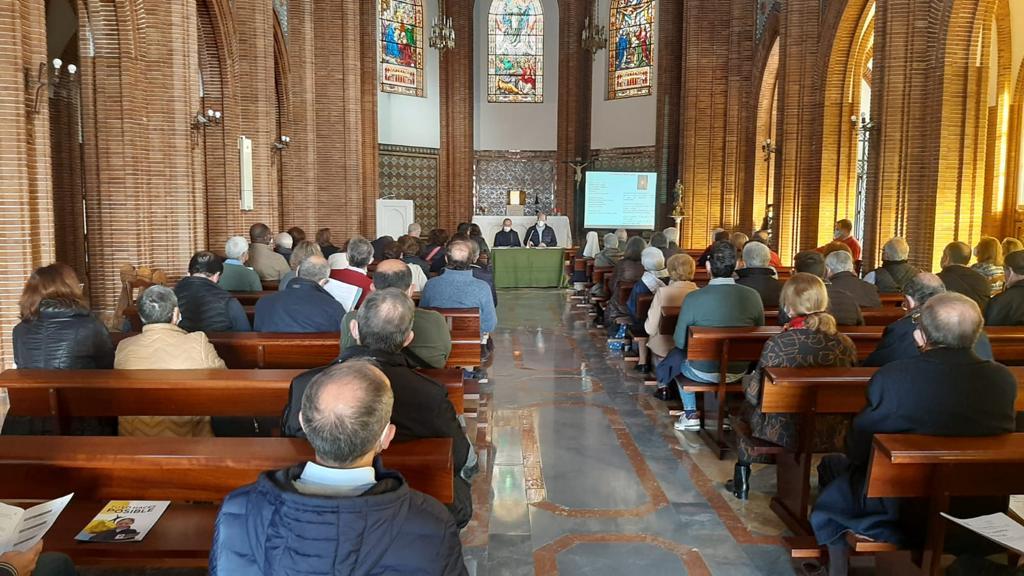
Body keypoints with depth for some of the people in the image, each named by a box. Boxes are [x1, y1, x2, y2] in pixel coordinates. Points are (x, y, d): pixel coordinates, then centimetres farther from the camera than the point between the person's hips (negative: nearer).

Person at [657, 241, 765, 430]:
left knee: (677, 356, 27)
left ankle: (691, 414, 28)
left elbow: (679, 341, -11)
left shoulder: (693, 298, -20)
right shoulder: (753, 296, -11)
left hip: (704, 372, -3)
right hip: (740, 371, 4)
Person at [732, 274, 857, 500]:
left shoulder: (778, 344, -20)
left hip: (783, 433, -5)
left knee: (747, 407, 27)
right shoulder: (845, 343, -7)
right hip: (832, 436, 5)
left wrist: (747, 381, 10)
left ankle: (742, 482, 37)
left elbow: (755, 394, -13)